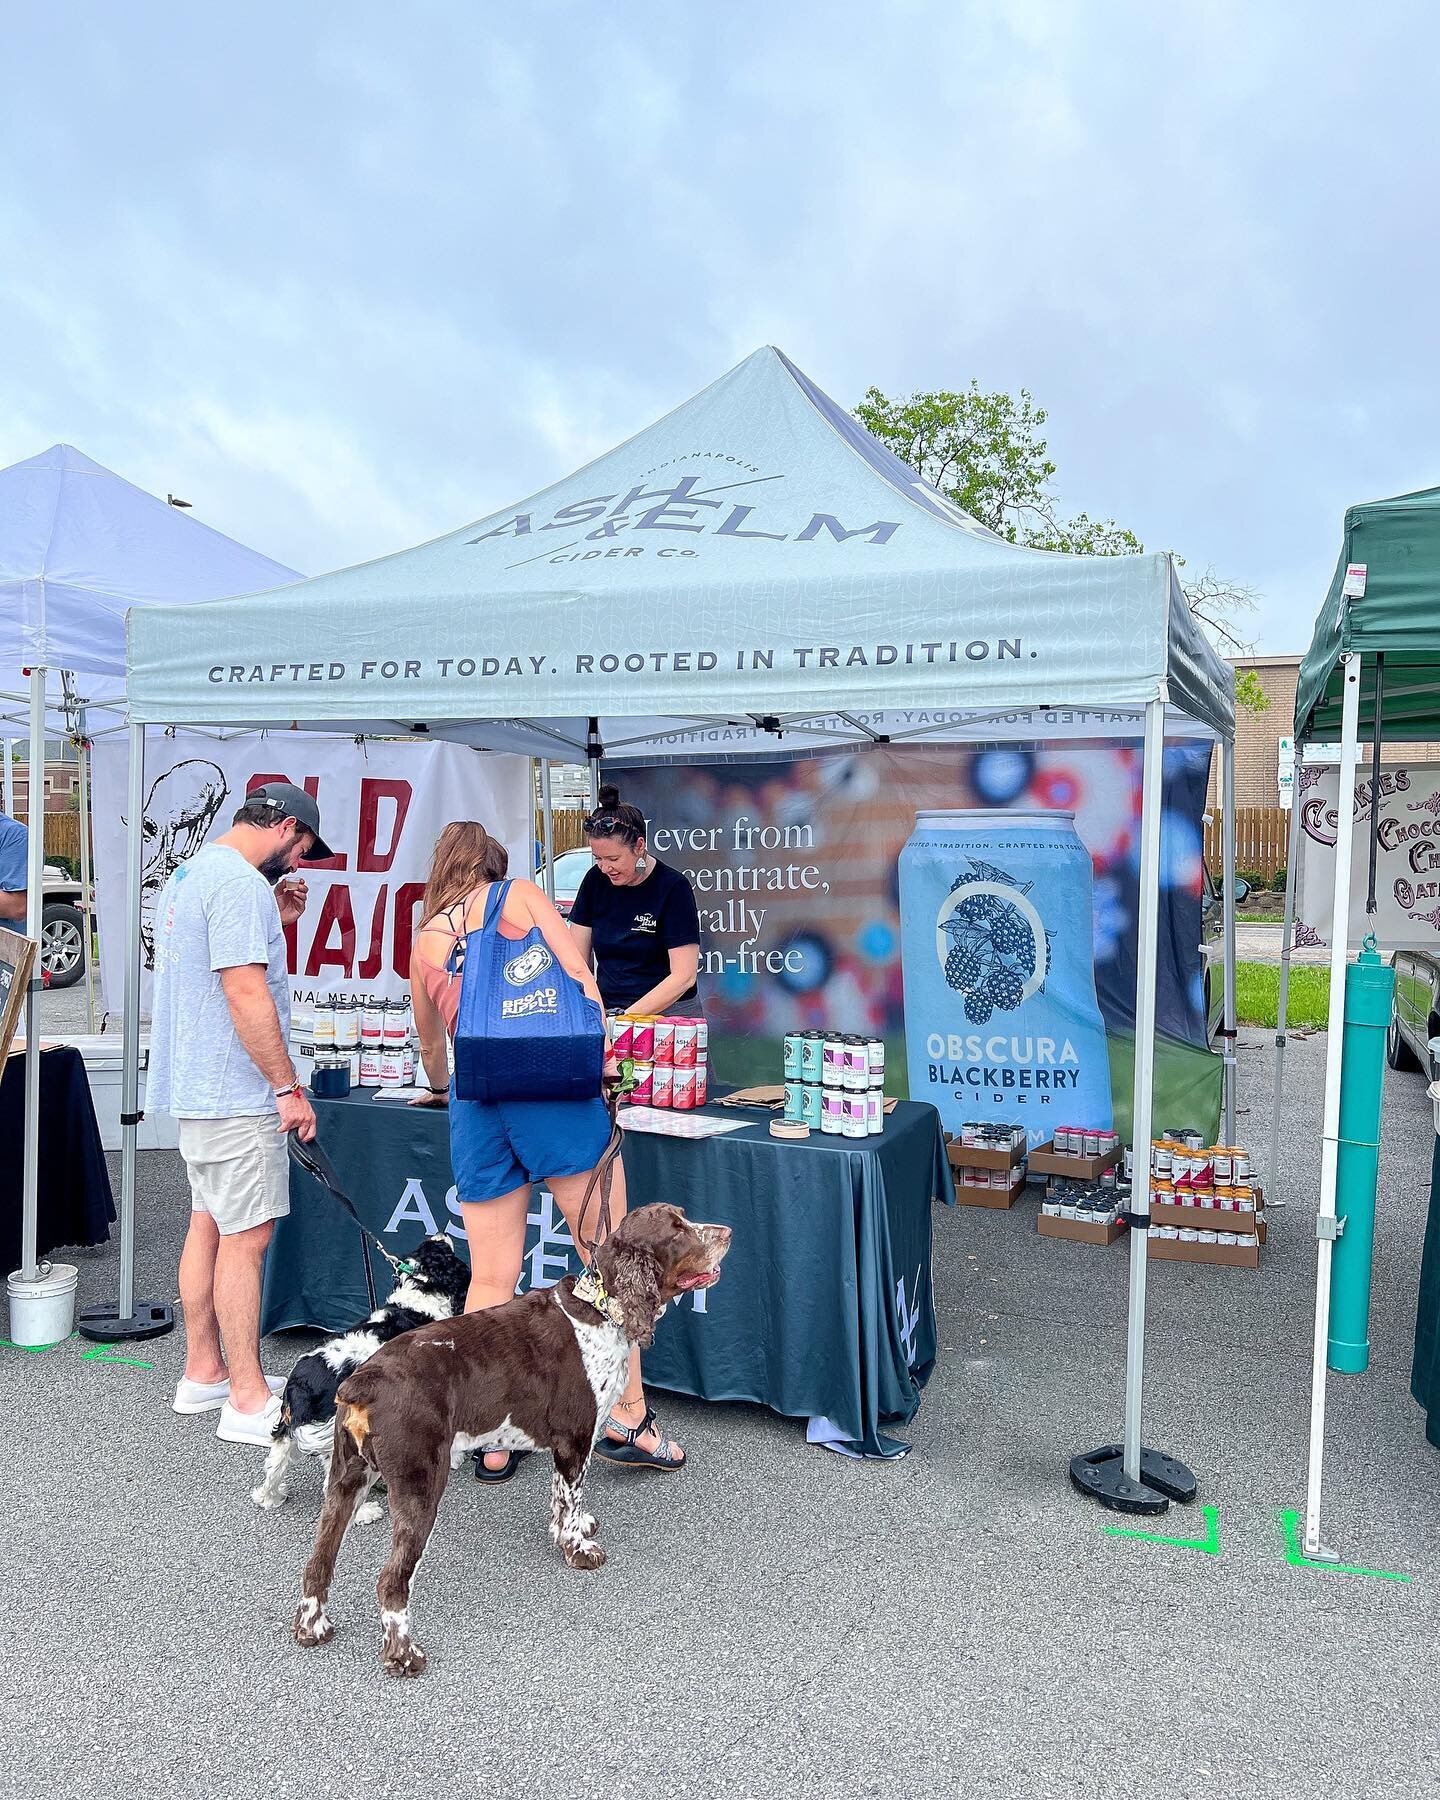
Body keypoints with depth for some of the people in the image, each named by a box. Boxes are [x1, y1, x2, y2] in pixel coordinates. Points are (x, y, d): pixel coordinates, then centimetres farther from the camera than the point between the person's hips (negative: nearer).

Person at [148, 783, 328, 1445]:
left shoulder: (186, 876, 16)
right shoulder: (241, 883, -17)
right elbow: (247, 995, -23)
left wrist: (273, 919, 16)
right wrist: (289, 1088, -19)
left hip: (193, 1088, 10)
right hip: (236, 1094, -10)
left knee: (208, 1224, 16)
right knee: (245, 1239, -6)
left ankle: (204, 1372, 26)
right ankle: (248, 1402, 1)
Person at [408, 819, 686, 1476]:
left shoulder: (423, 943, 21)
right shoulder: (522, 895, 12)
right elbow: (576, 972, -2)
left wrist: (440, 1089, 56)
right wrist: (601, 1054, -1)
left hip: (476, 1102, 4)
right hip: (554, 1085, -4)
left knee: (490, 1280, 9)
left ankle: (489, 1440, 14)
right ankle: (627, 1417, 7)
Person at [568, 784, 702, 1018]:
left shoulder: (673, 887, -11)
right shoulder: (595, 880, 3)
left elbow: (684, 976, -15)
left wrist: (627, 1018, -21)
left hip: (667, 1013, -4)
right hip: (606, 1011, 4)